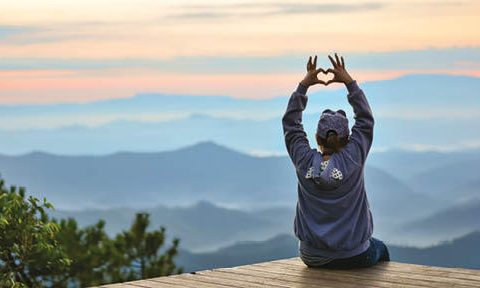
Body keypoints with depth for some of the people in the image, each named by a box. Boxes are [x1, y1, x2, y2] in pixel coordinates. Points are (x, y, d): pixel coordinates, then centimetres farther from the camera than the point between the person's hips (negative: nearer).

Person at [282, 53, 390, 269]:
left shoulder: (305, 162, -11)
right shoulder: (353, 160, -16)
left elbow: (290, 122, 2)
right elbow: (365, 120, -4)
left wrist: (305, 84, 1)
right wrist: (349, 81, -1)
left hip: (312, 258, 3)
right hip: (353, 258, -3)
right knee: (380, 249, 35)